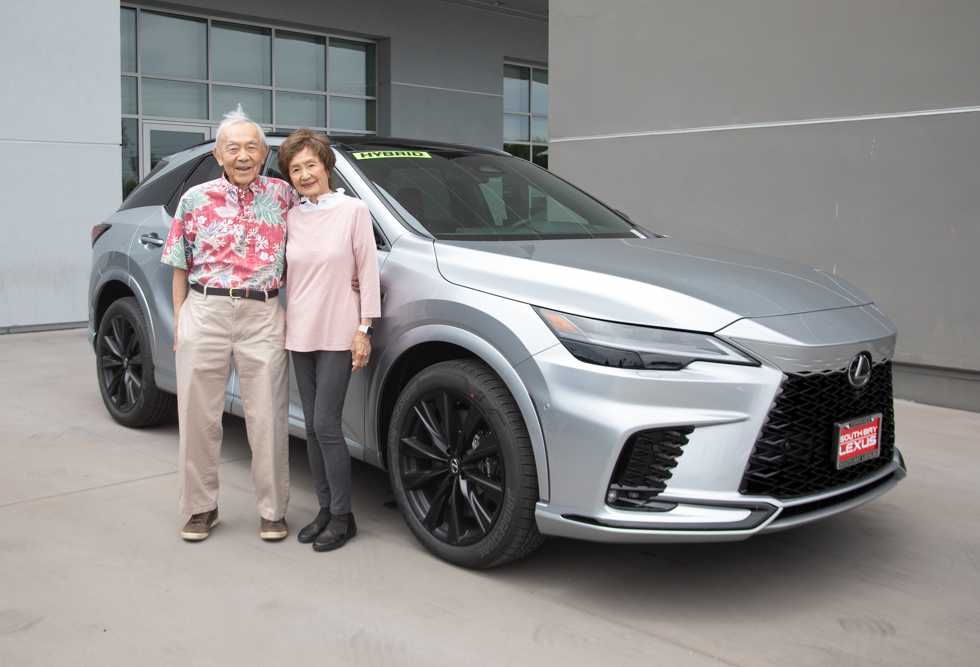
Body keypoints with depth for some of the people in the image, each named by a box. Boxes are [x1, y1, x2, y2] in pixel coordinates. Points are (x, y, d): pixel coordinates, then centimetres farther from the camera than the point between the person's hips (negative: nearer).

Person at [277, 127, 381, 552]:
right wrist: (282, 326, 9)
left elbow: (367, 271, -4)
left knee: (326, 425, -8)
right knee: (312, 427, 9)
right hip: (300, 333, 5)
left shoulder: (353, 210, -4)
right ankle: (326, 510, 21)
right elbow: (286, 273, 16)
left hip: (338, 334, -5)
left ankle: (342, 517, 4)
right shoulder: (291, 219, 8)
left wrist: (363, 330, -8)